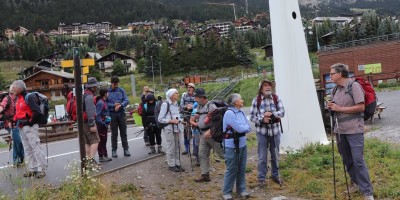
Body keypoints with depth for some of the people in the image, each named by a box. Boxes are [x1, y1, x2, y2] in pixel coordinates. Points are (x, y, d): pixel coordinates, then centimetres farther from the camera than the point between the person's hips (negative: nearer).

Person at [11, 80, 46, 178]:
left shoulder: (29, 97, -13)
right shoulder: (19, 99, 15)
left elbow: (37, 111, -21)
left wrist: (31, 122, -16)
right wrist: (16, 120, 11)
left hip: (30, 127, -10)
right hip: (22, 128, 10)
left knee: (35, 147, -6)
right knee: (27, 149, 13)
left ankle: (41, 169, -2)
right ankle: (32, 169, 21)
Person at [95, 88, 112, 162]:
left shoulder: (104, 102, 11)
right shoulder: (100, 103, -18)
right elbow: (97, 115, -22)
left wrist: (108, 120, 10)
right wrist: (103, 123, -21)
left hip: (105, 124, 10)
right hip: (101, 125, -10)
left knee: (104, 140, 16)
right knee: (101, 141, -3)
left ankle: (105, 155, 25)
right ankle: (101, 157, 4)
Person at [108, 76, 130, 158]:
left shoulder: (121, 90, 5)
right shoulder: (107, 91, 0)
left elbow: (127, 100, -2)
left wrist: (120, 105, -18)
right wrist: (114, 105, -16)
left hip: (121, 113, 1)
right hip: (112, 114, -1)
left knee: (123, 132, 5)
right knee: (114, 133, 5)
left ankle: (126, 149, 11)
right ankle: (114, 150, 14)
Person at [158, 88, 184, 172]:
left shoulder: (176, 104, 11)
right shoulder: (165, 104, -11)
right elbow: (160, 119, -10)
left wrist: (179, 120, 5)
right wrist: (171, 121, -17)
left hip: (177, 127, 6)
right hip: (169, 128, -6)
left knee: (177, 146, 10)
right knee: (171, 147, 1)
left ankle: (177, 163, 23)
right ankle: (171, 165, 16)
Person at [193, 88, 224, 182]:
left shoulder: (211, 106, -16)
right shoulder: (199, 107, 11)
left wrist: (209, 131, -27)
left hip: (212, 133, -8)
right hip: (203, 134, 8)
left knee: (221, 153, 0)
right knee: (202, 154, 8)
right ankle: (205, 175, 15)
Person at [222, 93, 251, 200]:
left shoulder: (241, 113, 8)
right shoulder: (229, 113, -17)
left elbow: (249, 128, 7)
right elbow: (240, 128, -21)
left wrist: (242, 128, -10)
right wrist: (245, 127, -1)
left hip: (242, 144, 7)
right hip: (232, 146, -7)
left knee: (242, 168, 14)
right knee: (231, 169, 1)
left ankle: (241, 189, 28)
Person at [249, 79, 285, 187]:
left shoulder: (276, 98, -1)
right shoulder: (256, 100, -6)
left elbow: (282, 112, -4)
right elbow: (252, 116, -4)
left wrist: (271, 114, -20)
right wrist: (262, 119, -21)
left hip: (275, 130, 2)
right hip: (262, 131, -2)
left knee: (275, 155, 15)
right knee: (262, 156, 3)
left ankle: (275, 175, 33)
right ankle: (261, 178, 16)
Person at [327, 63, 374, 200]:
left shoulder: (354, 86, -10)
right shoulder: (336, 89, 12)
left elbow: (361, 107, -15)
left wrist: (340, 108, -15)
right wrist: (331, 106, 1)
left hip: (354, 129, -7)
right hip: (340, 129, 7)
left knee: (358, 160, -7)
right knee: (347, 159, 13)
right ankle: (355, 183, 29)